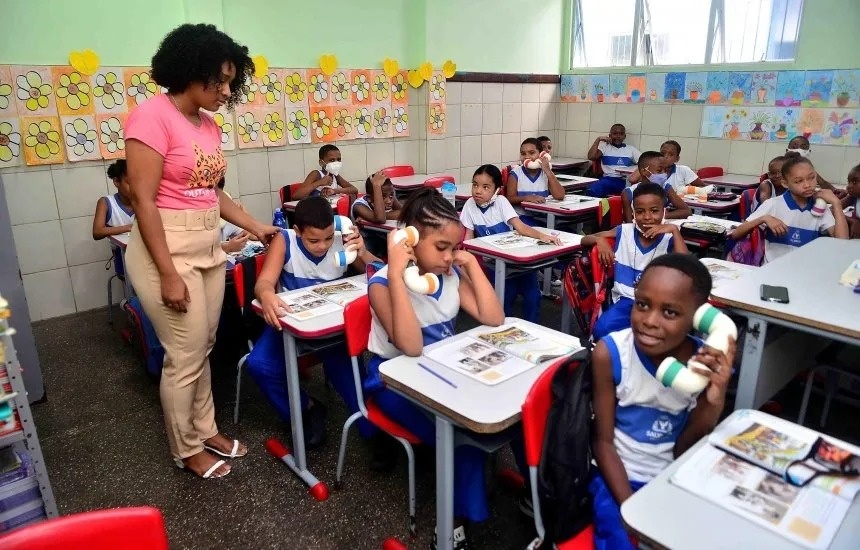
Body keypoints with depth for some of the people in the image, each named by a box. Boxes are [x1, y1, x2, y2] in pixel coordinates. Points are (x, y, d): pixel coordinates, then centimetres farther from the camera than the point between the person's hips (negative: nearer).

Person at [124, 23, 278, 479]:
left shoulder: (208, 125, 9)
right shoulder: (153, 116, -15)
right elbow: (143, 201, -18)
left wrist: (254, 226, 10)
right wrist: (169, 273, -20)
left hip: (209, 249, 8)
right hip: (169, 251, -8)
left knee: (203, 349, 17)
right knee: (185, 357, 3)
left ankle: (205, 429, 35)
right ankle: (186, 450, 23)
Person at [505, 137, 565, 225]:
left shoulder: (546, 172, 6)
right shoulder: (515, 173, 1)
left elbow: (559, 196, -7)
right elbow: (510, 199, -6)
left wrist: (548, 171, -11)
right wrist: (527, 198, -25)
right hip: (522, 216, -3)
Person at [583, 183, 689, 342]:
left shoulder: (669, 239, -1)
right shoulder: (624, 231, 5)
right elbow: (585, 239, 13)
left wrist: (675, 230, -19)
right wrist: (600, 240, -10)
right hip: (626, 299, 1)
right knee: (602, 330, -28)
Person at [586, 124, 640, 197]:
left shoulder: (631, 149, 20)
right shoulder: (605, 147, 17)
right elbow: (591, 157, 1)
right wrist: (598, 139, 1)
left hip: (626, 181, 1)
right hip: (608, 179, -1)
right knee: (592, 190, -34)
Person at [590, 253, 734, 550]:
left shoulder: (708, 364, -14)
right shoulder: (610, 353, -20)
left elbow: (683, 453, -9)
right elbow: (603, 441, -10)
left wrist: (713, 404, -26)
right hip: (618, 476, -3)